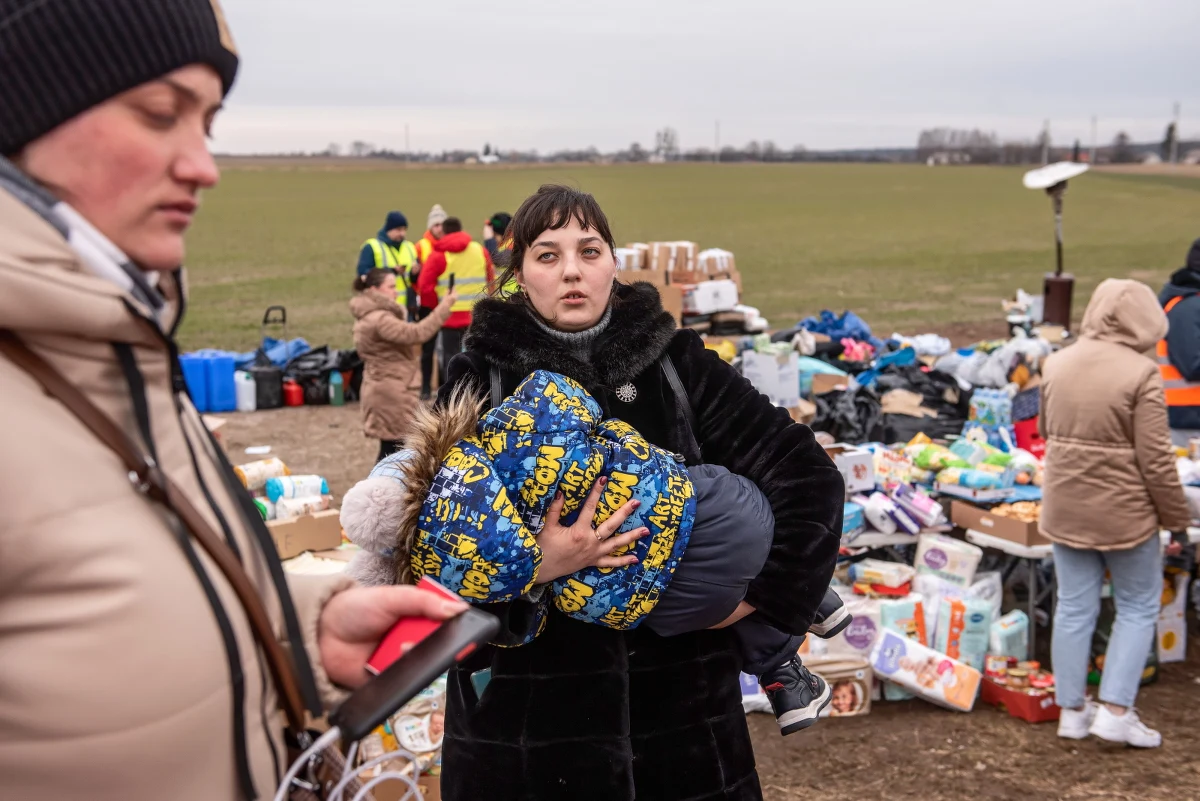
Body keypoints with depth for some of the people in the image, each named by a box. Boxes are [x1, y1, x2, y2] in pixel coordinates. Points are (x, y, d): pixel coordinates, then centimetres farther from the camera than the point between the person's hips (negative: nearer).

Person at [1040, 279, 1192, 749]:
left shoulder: (1056, 365, 1)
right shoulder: (1141, 374, -16)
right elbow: (1155, 458, -15)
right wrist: (1176, 518, -4)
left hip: (1065, 509, 5)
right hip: (1124, 511, -5)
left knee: (1074, 608, 13)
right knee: (1138, 608, 12)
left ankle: (1072, 711, 21)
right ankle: (1114, 711, 9)